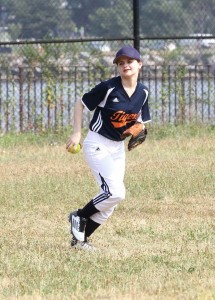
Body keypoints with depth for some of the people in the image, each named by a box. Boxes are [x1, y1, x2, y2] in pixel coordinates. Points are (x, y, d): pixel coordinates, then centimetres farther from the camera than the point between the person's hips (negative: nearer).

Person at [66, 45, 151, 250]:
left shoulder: (142, 92, 1)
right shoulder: (108, 87, -16)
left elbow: (140, 119, 14)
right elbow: (80, 104, -7)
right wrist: (77, 133, -14)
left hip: (118, 148, 7)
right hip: (97, 145, -7)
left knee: (109, 203, 6)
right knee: (115, 193, -20)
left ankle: (79, 239, 19)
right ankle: (79, 217, 1)